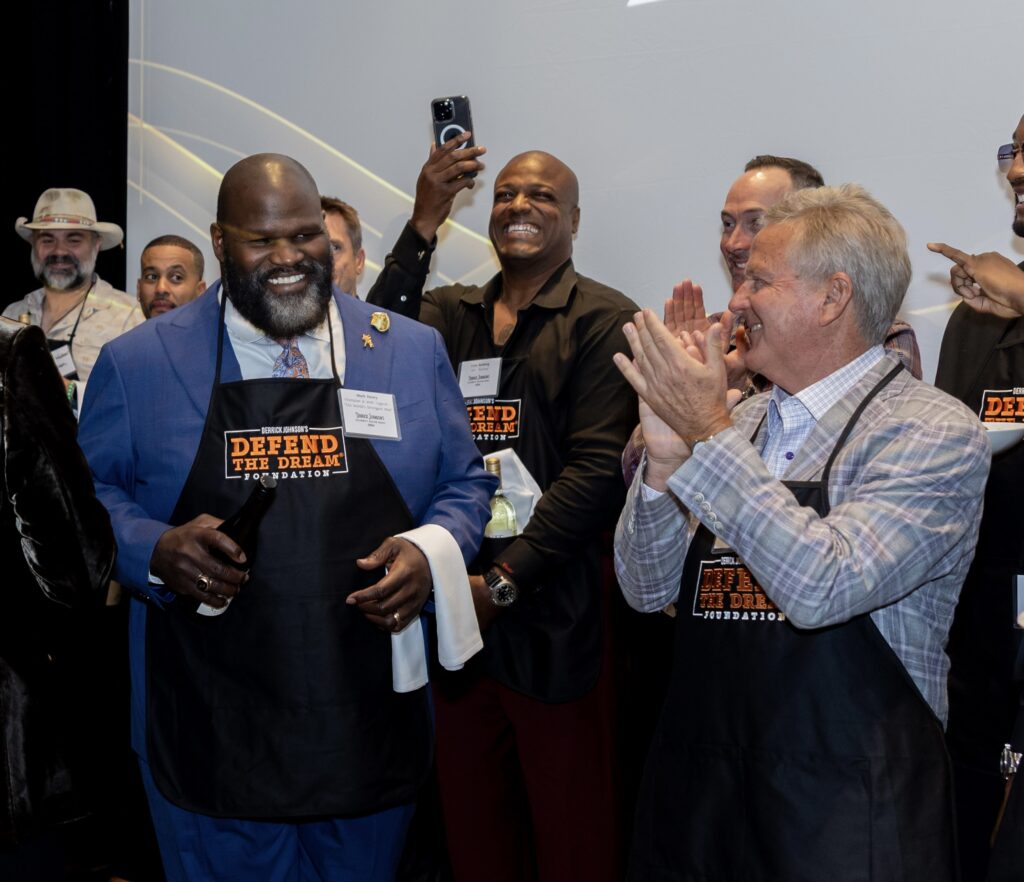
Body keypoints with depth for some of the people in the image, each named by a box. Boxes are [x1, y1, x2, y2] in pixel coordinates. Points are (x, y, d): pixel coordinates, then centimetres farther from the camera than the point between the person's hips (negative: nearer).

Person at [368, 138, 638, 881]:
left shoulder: (605, 320, -2)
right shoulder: (450, 312, 11)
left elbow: (599, 467, -11)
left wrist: (506, 579, -14)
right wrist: (421, 229, -13)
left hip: (553, 617, -4)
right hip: (455, 605, 4)